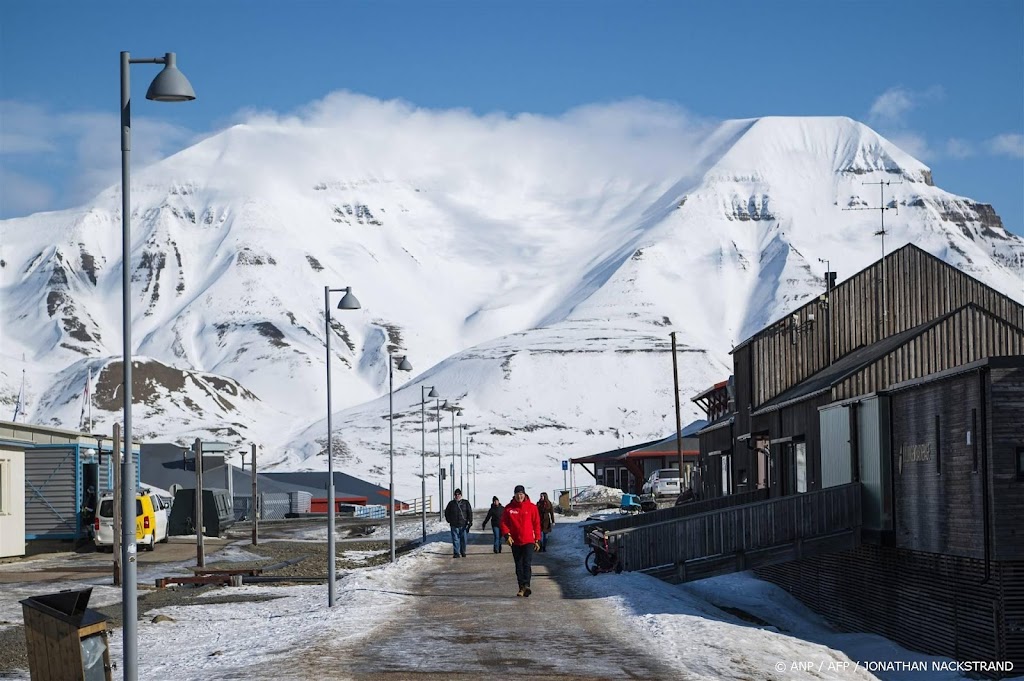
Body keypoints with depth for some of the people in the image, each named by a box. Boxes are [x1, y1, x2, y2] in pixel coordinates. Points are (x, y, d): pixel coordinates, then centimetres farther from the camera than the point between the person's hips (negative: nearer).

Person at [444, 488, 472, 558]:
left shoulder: (466, 503, 4)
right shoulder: (451, 503, 6)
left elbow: (470, 512, 2)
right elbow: (446, 512, 17)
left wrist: (470, 522, -7)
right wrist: (449, 521, 9)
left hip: (463, 525, 0)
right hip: (454, 525, 0)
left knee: (464, 539, 6)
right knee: (455, 540, -4)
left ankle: (463, 552, 21)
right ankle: (456, 553, -3)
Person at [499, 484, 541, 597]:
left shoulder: (531, 507, 0)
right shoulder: (509, 508, 3)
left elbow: (536, 524, 3)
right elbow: (504, 523, 5)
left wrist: (537, 540, 2)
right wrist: (507, 535, -11)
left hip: (528, 541, -3)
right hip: (515, 542, 3)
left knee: (527, 563, -15)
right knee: (519, 566, 7)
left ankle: (526, 585, -24)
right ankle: (522, 588, 11)